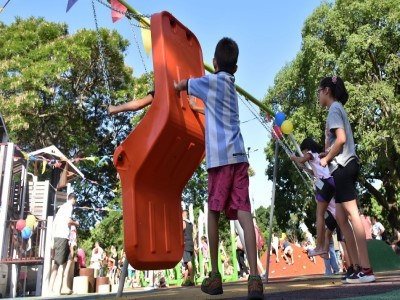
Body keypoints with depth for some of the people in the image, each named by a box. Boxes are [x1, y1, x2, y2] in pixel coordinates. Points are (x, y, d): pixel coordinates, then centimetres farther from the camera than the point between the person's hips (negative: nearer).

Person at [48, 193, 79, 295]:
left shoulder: (62, 207, 24)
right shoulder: (69, 206, -2)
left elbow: (54, 222, 21)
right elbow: (68, 220, -16)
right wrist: (76, 223, 4)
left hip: (57, 236, 9)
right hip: (62, 236, -9)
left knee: (68, 260, 11)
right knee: (57, 262, -10)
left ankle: (64, 287, 6)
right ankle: (50, 288, -12)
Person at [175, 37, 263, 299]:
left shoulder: (212, 81, 8)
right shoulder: (231, 87, 25)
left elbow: (180, 86, 22)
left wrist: (178, 87, 45)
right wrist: (196, 106, 60)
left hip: (220, 157, -5)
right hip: (238, 156, 5)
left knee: (214, 213, 6)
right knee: (244, 213, -5)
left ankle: (215, 276, 13)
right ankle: (255, 277, -14)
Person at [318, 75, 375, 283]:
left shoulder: (334, 109, -5)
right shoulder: (337, 109, 23)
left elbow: (341, 139, -18)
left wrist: (326, 159, -8)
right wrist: (325, 154, 11)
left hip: (342, 166, -10)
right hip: (343, 166, 10)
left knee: (352, 214, -13)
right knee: (341, 216, 8)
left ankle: (366, 269, -12)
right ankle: (357, 266, 9)